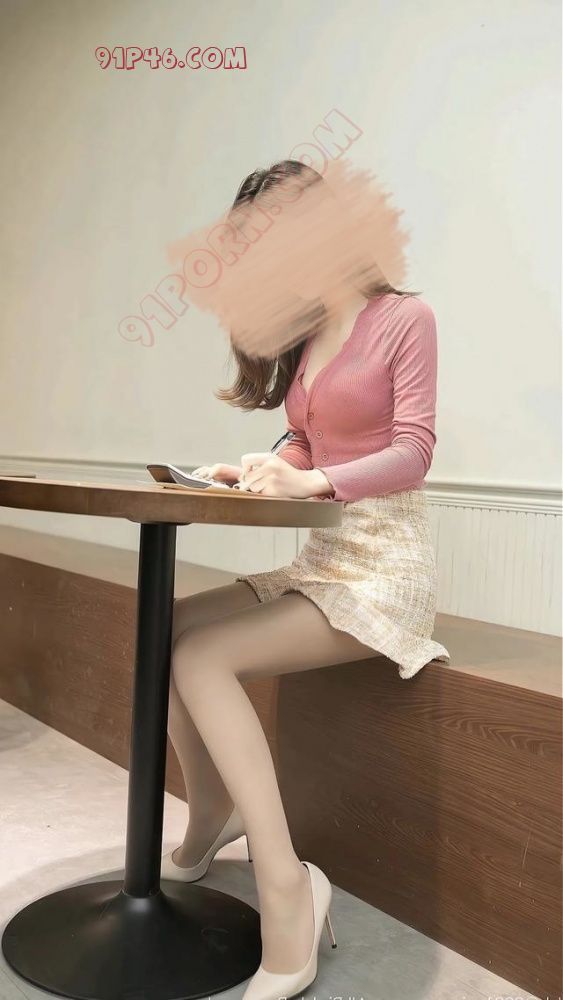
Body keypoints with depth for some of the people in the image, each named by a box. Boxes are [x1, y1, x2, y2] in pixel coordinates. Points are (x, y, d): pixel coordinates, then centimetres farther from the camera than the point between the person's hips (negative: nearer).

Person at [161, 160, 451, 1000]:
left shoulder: (404, 319, -3)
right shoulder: (302, 342, 16)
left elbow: (413, 451, -12)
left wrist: (312, 480, -28)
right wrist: (255, 470, -6)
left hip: (387, 565, -7)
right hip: (319, 558, 7)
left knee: (201, 654, -24)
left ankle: (285, 888, -19)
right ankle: (211, 821, 5)